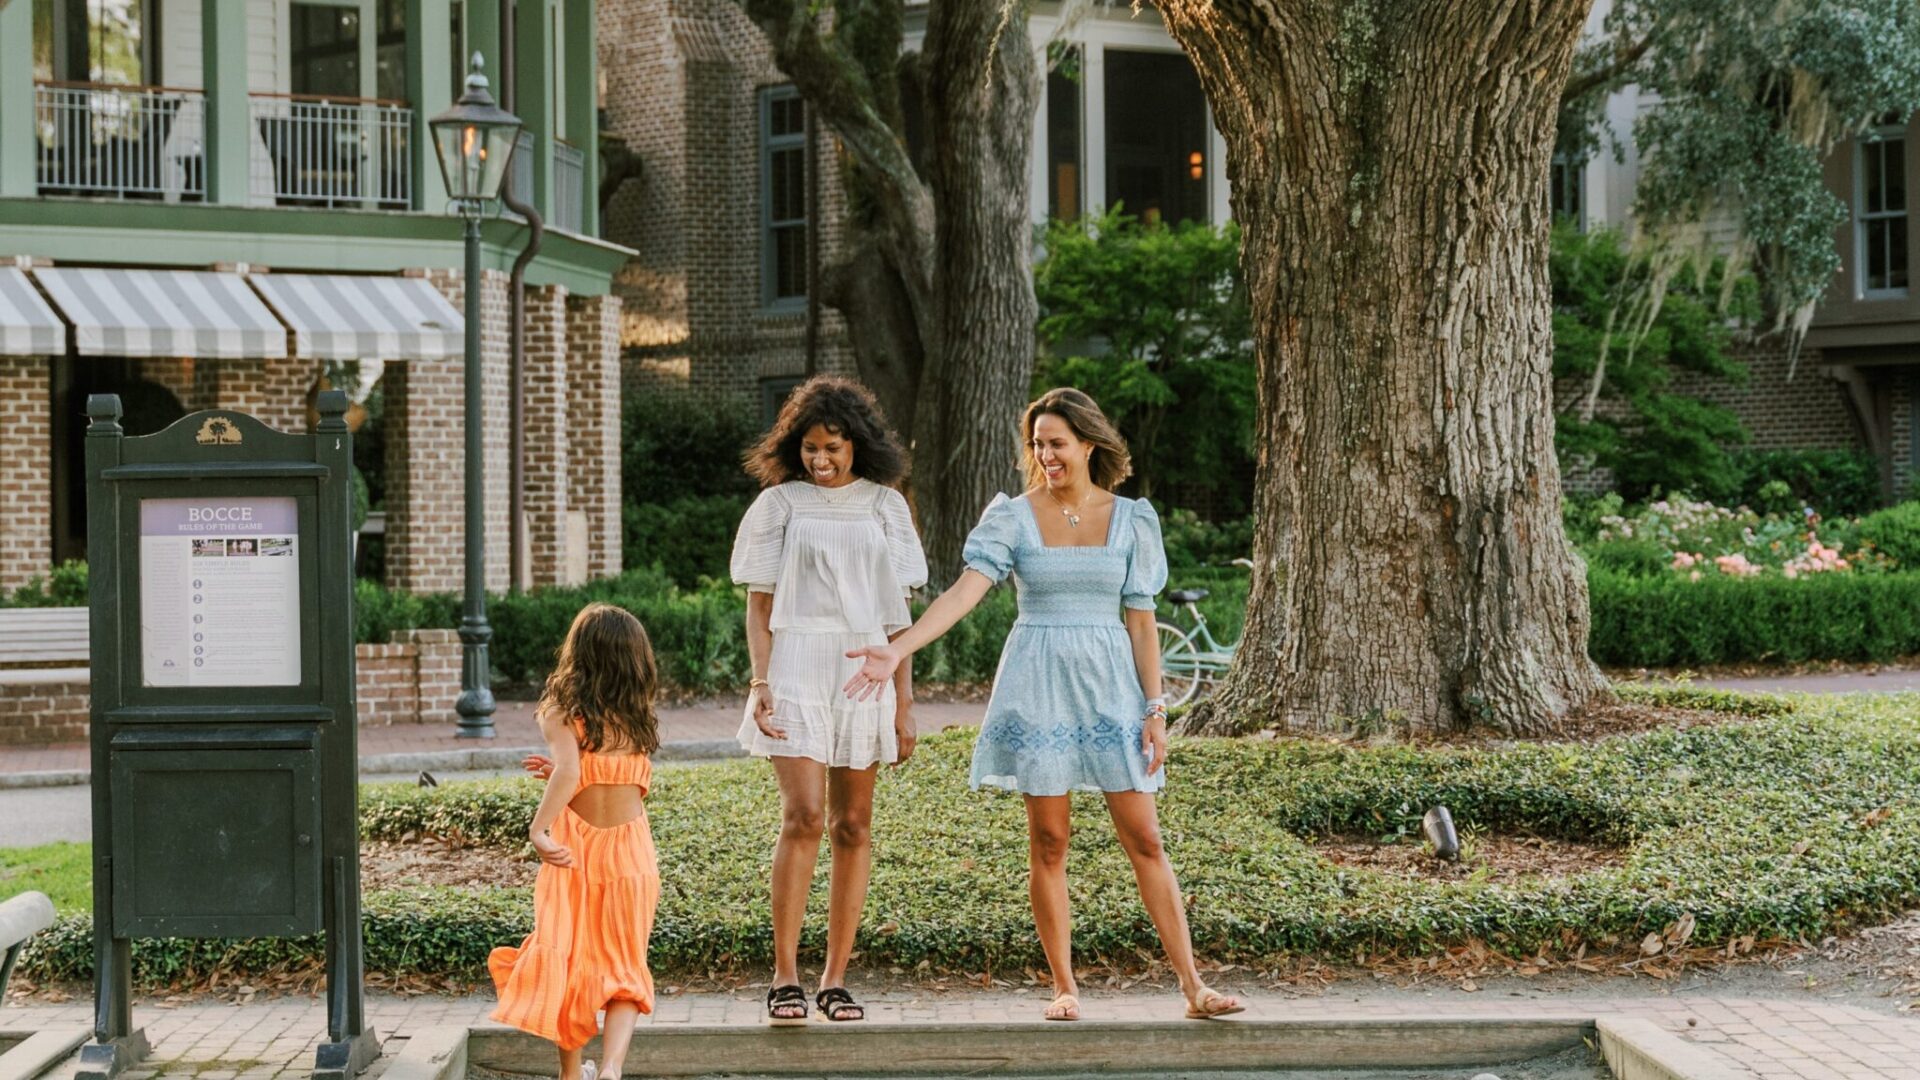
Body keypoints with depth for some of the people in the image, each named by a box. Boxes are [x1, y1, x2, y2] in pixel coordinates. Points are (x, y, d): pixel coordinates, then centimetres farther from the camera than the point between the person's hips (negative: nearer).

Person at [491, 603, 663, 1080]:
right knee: (623, 968, 7)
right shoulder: (639, 720, 6)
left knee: (566, 960, 14)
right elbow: (637, 786, 10)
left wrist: (538, 829, -26)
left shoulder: (561, 713, -6)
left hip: (575, 850, -2)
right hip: (631, 852, 2)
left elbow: (568, 771, -22)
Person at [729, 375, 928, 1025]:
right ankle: (784, 978, -9)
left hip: (865, 671, 3)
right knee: (803, 815, -15)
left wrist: (903, 702, 6)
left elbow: (897, 612, 11)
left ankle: (835, 979, 9)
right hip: (796, 668, -2)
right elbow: (759, 604, 5)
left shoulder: (884, 505, 11)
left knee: (853, 824, 3)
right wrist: (761, 684, -8)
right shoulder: (778, 503, 6)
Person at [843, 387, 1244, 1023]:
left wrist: (1155, 709, 1)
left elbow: (1141, 620, 5)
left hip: (1110, 684, 1)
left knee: (1144, 839, 0)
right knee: (1048, 841, 2)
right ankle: (1064, 988, 12)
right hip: (1039, 686, 0)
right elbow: (966, 590, -11)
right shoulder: (1013, 517, 0)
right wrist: (897, 649, -25)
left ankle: (1193, 987, 2)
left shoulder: (1131, 519, 4)